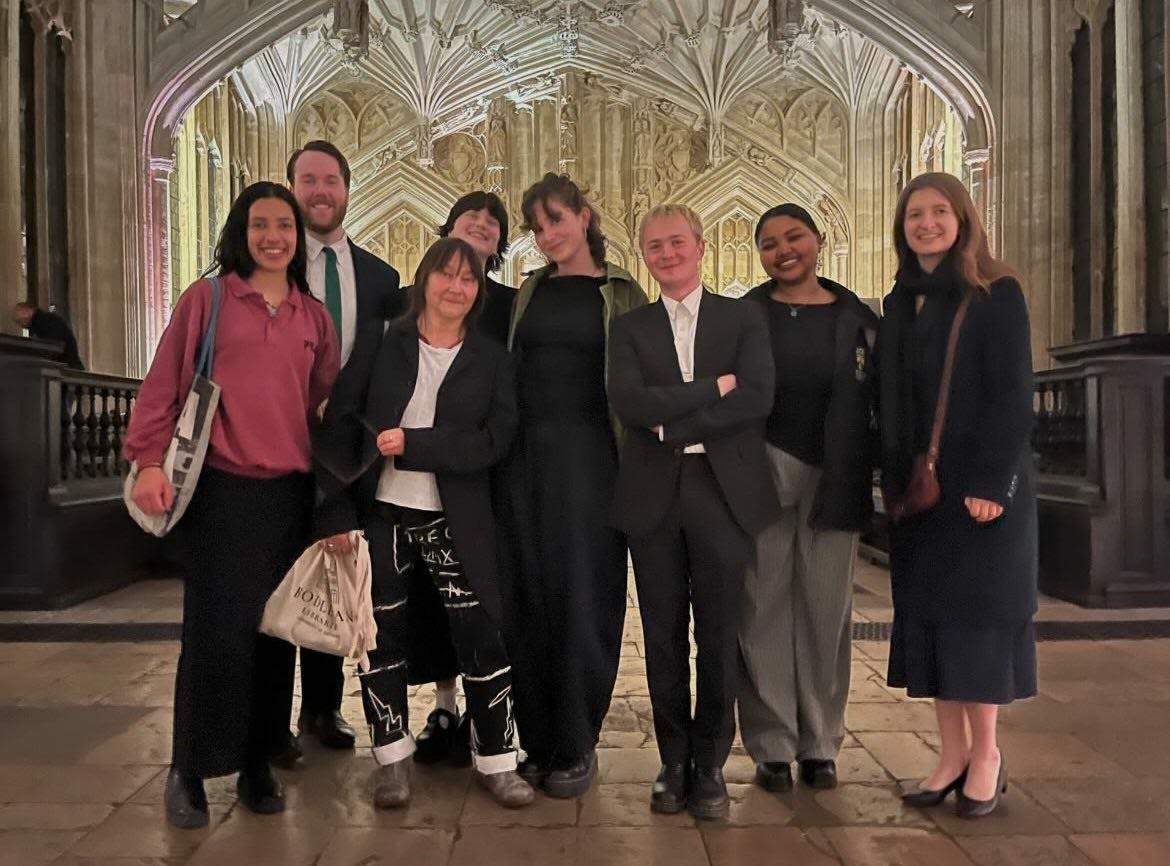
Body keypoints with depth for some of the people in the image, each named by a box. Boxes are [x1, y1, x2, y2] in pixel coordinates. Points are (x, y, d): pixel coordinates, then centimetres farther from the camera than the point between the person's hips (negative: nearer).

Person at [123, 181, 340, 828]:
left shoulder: (313, 315, 11)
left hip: (290, 492, 3)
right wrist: (150, 461, -11)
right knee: (215, 632, -2)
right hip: (219, 489, -3)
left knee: (273, 631, 8)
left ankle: (257, 764, 23)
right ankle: (188, 771, 17)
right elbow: (162, 384, -1)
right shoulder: (206, 299, 2)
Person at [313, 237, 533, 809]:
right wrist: (336, 512, -9)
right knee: (381, 636, 9)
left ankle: (495, 760, 17)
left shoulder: (491, 360, 3)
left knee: (480, 635, 1)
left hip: (456, 521, 0)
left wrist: (411, 444, -17)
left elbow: (494, 440, -8)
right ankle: (393, 758, 27)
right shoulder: (381, 346, 2)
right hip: (381, 512, 1)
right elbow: (339, 426, -1)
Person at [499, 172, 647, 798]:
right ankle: (535, 740, 19)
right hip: (526, 455, 4)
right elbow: (509, 370, 14)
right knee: (526, 595, 6)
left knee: (582, 596, 0)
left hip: (589, 457, -4)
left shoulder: (622, 294, 3)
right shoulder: (528, 292, 14)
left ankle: (577, 747, 13)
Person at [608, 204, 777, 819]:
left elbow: (758, 398, -10)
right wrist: (713, 387, -11)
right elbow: (629, 404, -8)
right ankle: (673, 762, 23)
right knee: (664, 637, 8)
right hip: (653, 498, 1)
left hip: (724, 494, -1)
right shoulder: (629, 328, 9)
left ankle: (710, 766, 21)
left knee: (719, 637, 5)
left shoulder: (743, 321, 7)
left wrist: (672, 424, -12)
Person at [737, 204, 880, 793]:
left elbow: (875, 404, 7)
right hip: (763, 477, -1)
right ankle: (771, 746, 12)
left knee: (826, 610, 6)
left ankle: (820, 745, 19)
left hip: (832, 481, 1)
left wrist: (864, 479, -1)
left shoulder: (857, 318, 8)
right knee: (765, 609, 2)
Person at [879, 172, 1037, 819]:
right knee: (926, 613, 6)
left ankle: (986, 754, 15)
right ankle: (952, 751, 17)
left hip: (980, 482, -5)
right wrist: (893, 478, 6)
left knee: (977, 609, 1)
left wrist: (991, 483, -18)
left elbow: (1013, 397, -10)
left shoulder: (996, 295, -4)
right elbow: (891, 400, 12)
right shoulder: (900, 304, 12)